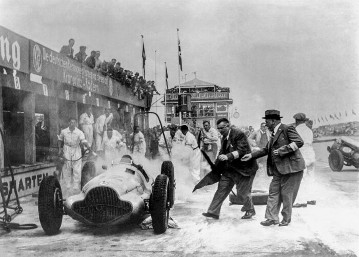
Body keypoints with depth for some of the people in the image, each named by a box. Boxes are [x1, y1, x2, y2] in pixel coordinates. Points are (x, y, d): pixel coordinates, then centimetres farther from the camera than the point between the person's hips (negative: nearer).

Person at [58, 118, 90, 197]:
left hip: (77, 152, -1)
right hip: (67, 152, 1)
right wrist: (60, 149, 10)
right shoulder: (64, 131, -4)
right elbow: (60, 140, 14)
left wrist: (88, 147, -42)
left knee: (77, 171, 0)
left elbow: (83, 141, -24)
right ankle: (67, 187, 19)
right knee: (67, 170, 7)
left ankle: (76, 187, 10)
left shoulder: (79, 132, -11)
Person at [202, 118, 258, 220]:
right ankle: (213, 212, 8)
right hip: (229, 168, 8)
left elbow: (241, 150, -26)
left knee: (242, 192, 1)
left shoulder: (239, 134, -17)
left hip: (243, 168, -8)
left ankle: (250, 211, 27)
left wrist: (227, 156, -37)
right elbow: (222, 153, 19)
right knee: (222, 189, 4)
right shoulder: (224, 138, 10)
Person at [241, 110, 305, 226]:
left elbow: (299, 142, -19)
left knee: (287, 194, 1)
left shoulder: (287, 129, -10)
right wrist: (251, 155, 17)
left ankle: (286, 219, 16)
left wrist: (282, 150, -21)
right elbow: (266, 150, 24)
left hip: (291, 167, -9)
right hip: (278, 170, 9)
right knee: (273, 192, 7)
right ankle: (272, 218, 13)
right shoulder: (274, 134, 17)